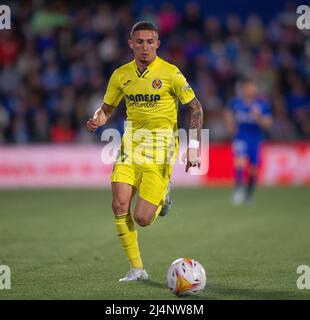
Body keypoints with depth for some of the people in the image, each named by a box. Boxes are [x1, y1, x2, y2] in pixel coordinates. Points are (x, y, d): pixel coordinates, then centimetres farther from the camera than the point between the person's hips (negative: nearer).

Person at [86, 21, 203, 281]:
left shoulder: (170, 73, -7)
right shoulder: (121, 75, 5)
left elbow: (195, 108, -2)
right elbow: (107, 108, 17)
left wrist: (193, 148, -9)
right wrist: (97, 120, -7)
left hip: (161, 147, -4)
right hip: (131, 144, 4)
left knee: (142, 218, -10)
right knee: (120, 205, -13)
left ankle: (162, 198, 27)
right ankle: (136, 268, 0)